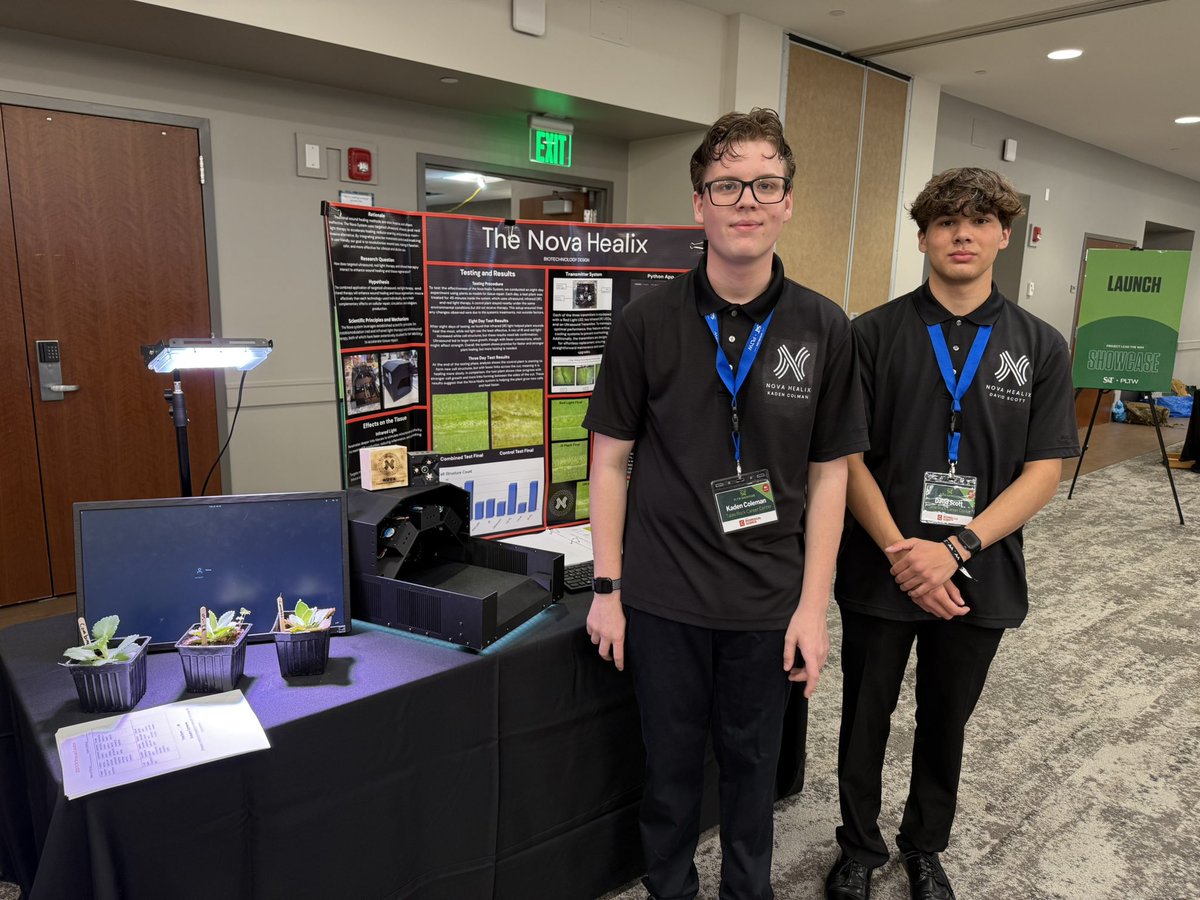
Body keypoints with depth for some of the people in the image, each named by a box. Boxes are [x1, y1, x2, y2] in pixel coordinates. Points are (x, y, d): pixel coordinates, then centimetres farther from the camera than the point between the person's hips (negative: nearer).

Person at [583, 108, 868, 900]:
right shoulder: (648, 321, -7)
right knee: (671, 763, 17)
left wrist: (814, 605, -3)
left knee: (753, 763, 19)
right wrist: (607, 587, -3)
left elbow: (829, 473, -1)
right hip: (664, 596, 0)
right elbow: (612, 456, -2)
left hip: (768, 601, 1)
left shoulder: (823, 329, -5)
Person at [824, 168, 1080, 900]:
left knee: (946, 723, 19)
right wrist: (899, 553, -18)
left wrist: (955, 550, -17)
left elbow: (1043, 472, -5)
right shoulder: (874, 334, -6)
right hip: (879, 574, -1)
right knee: (866, 720, 14)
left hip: (979, 581, 2)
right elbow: (847, 458, -8)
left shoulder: (1040, 346, -1)